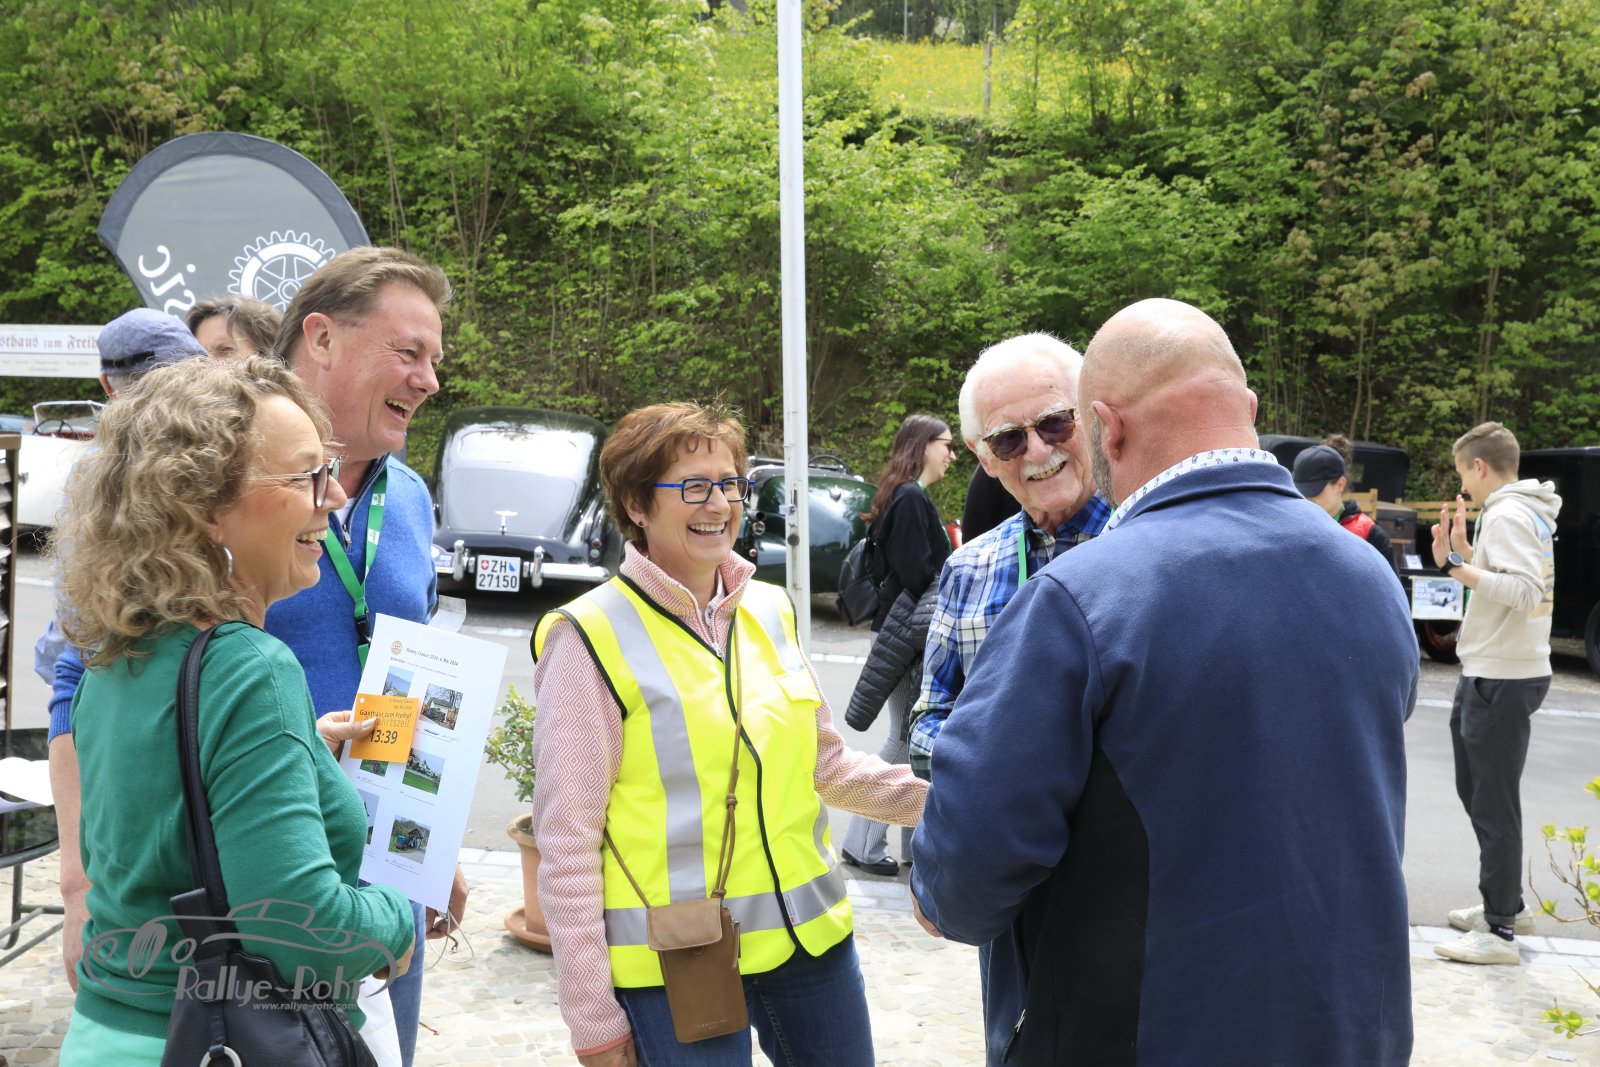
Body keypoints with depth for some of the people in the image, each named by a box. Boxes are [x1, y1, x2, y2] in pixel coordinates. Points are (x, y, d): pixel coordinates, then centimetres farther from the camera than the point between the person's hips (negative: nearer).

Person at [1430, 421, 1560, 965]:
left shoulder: (1507, 515, -16)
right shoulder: (1528, 513, 14)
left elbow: (1524, 592, -28)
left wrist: (1456, 566, -28)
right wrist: (1463, 553, 9)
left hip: (1502, 680, -10)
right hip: (1493, 674, 10)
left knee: (1494, 803, -4)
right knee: (1477, 790, 20)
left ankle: (1500, 931, 4)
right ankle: (1506, 902, 32)